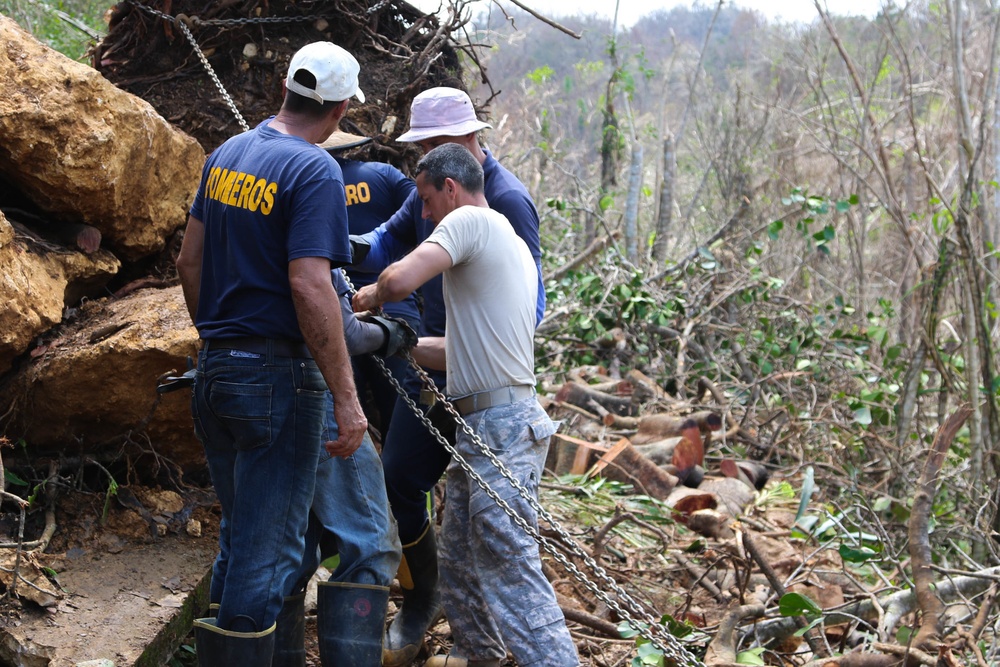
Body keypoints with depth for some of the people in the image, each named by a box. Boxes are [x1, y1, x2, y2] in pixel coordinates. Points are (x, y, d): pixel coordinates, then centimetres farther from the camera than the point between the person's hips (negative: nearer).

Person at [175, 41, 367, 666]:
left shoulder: (226, 155, 9)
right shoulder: (315, 171, -15)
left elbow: (190, 262, 15)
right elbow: (310, 289, -23)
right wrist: (347, 400, -21)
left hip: (215, 371, 8)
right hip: (279, 378, -8)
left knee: (240, 534, 20)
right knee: (267, 548, 0)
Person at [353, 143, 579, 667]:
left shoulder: (469, 220, -8)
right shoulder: (514, 245, 21)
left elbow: (400, 280, -23)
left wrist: (370, 297, -1)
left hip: (502, 428, -10)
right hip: (476, 428, 10)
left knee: (509, 566, -11)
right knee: (459, 559, 21)